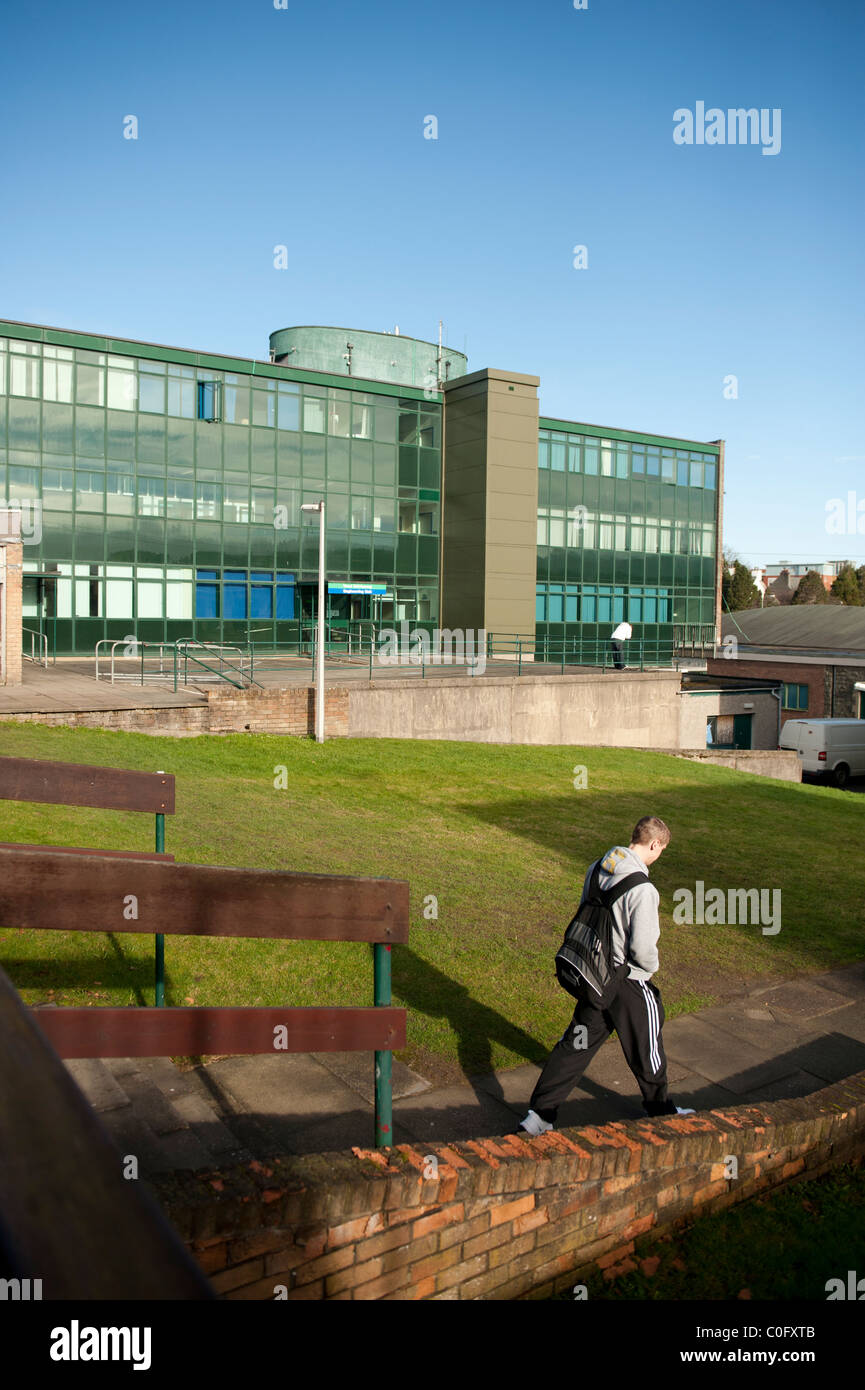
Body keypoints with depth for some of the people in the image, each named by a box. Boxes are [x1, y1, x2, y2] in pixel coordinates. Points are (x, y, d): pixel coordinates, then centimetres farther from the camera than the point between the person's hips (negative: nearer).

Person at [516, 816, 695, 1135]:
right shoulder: (642, 890, -26)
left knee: (575, 1045, 15)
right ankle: (660, 1109, 41)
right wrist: (651, 966, 0)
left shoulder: (596, 870, -3)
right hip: (630, 983, -6)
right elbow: (643, 947, -22)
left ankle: (539, 1114, 16)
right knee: (646, 1049, 18)